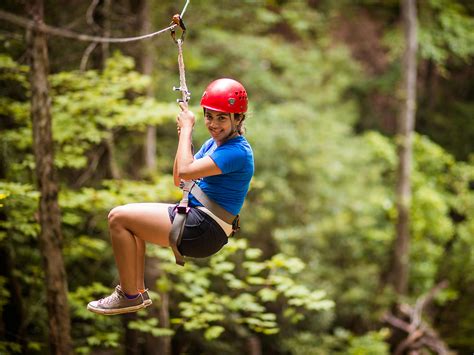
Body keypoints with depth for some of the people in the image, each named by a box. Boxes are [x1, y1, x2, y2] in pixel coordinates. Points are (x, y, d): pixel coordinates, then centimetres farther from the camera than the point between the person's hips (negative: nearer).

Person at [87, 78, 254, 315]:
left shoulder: (238, 151, -18)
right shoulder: (213, 143, 13)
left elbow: (186, 171, -26)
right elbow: (179, 180, 17)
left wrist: (187, 128, -13)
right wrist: (184, 136, 6)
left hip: (205, 231, -11)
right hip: (193, 216, 11)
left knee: (118, 218, -10)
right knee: (128, 218, 24)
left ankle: (129, 296, -3)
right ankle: (138, 290, 19)